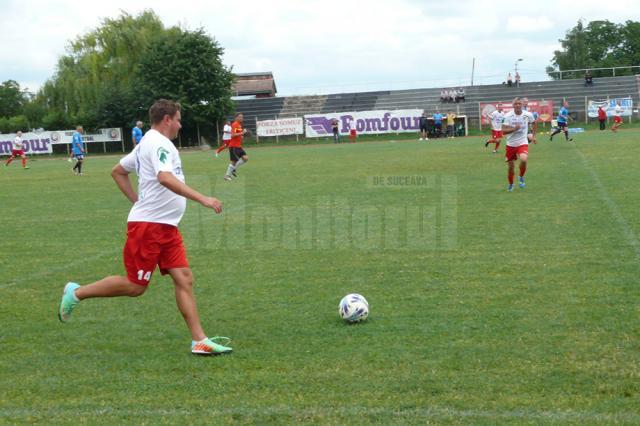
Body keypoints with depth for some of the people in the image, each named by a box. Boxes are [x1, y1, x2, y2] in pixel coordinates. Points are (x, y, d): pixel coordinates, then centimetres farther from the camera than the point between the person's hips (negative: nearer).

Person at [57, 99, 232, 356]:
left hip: (166, 227, 10)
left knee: (184, 278, 1)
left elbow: (117, 171, 27)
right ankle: (76, 293, 15)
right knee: (136, 286, -1)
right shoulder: (159, 143, -13)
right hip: (148, 225, -10)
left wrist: (137, 201, 21)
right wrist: (202, 199, -33)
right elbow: (166, 178, -30)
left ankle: (199, 341, -1)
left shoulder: (147, 143, 18)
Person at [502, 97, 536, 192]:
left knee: (524, 160, -29)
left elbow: (534, 123, 17)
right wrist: (514, 128, -28)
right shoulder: (508, 116, -11)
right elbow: (503, 131, -16)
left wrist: (533, 136, 16)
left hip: (523, 143, -1)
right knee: (510, 166, 8)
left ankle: (521, 177, 0)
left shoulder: (528, 115, -6)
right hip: (511, 144, 1)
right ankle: (510, 184, 35)